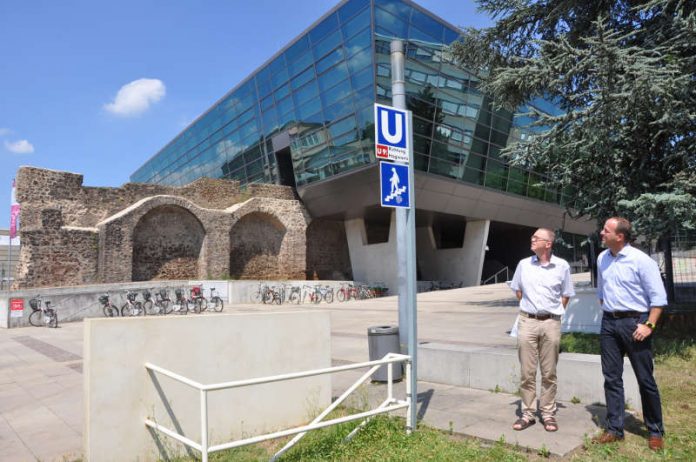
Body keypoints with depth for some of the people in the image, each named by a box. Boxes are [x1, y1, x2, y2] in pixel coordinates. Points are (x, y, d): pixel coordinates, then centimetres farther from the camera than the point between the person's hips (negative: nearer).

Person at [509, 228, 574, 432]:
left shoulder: (562, 266, -2)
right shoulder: (524, 264, 3)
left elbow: (566, 295, 8)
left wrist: (553, 312, 8)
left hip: (551, 323, -1)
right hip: (527, 321, 1)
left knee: (549, 373, 7)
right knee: (527, 372, 5)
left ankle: (548, 414, 19)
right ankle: (527, 413, 15)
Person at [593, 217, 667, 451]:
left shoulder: (641, 260, -12)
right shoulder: (602, 259, 7)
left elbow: (658, 296, -11)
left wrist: (649, 325, -15)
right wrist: (607, 310, 14)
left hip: (634, 322, -5)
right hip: (609, 323, 5)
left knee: (645, 379, 5)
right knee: (611, 378, 8)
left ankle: (655, 431, 21)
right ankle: (614, 429, 17)